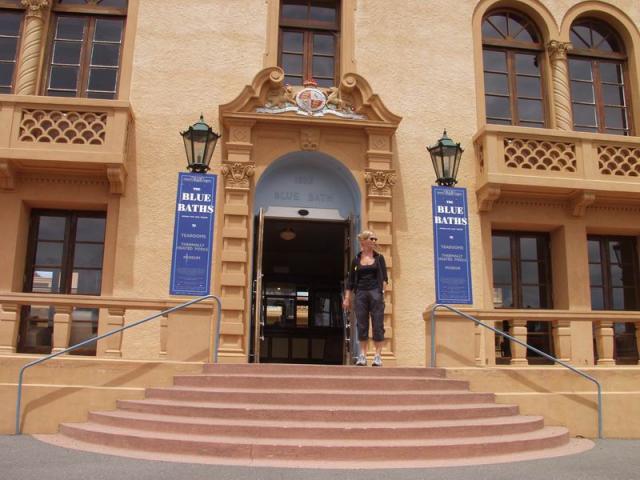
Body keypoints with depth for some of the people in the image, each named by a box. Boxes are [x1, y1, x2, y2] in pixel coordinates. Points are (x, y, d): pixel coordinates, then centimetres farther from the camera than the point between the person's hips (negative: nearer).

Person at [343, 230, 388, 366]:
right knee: (362, 325, 2)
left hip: (375, 292, 0)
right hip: (360, 293, 1)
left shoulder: (379, 258, 9)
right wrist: (347, 298, 3)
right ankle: (362, 355, 7)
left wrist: (382, 290, -10)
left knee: (378, 325, -3)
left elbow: (384, 277, 5)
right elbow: (350, 280, 9)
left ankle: (378, 356, 0)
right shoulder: (356, 260, 9)